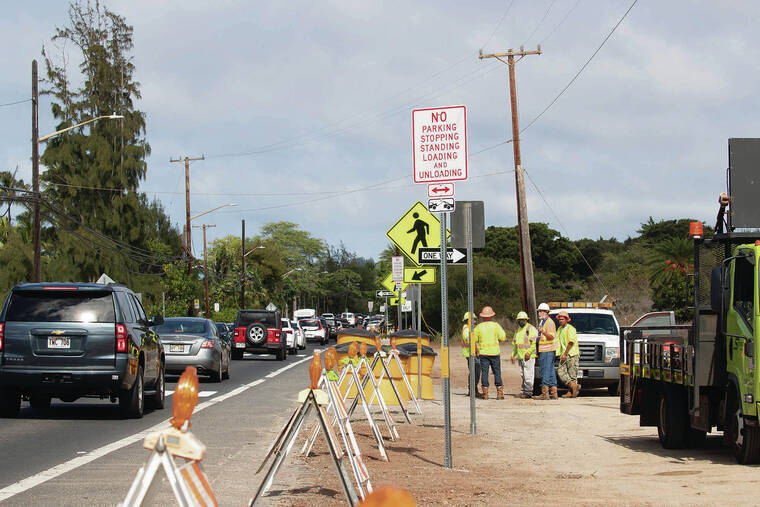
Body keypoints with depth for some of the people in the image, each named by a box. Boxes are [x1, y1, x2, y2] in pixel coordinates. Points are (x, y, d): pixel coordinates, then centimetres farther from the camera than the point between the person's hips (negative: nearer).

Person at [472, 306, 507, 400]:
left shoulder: (478, 327, -1)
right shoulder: (495, 325, -4)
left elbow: (474, 340, 2)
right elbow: (503, 337, -6)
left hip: (483, 352, 1)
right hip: (495, 352, -1)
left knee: (484, 372, 4)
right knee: (497, 372, 4)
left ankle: (485, 393, 0)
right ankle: (499, 393, 1)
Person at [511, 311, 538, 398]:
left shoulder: (531, 329, -6)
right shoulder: (517, 330, 20)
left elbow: (534, 342, -13)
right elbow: (515, 344, 27)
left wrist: (529, 352, -21)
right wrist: (513, 355, 20)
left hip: (528, 356, -8)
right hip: (520, 357, 8)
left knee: (528, 374, -9)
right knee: (523, 374, 10)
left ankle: (528, 391, -6)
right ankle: (524, 390, 16)